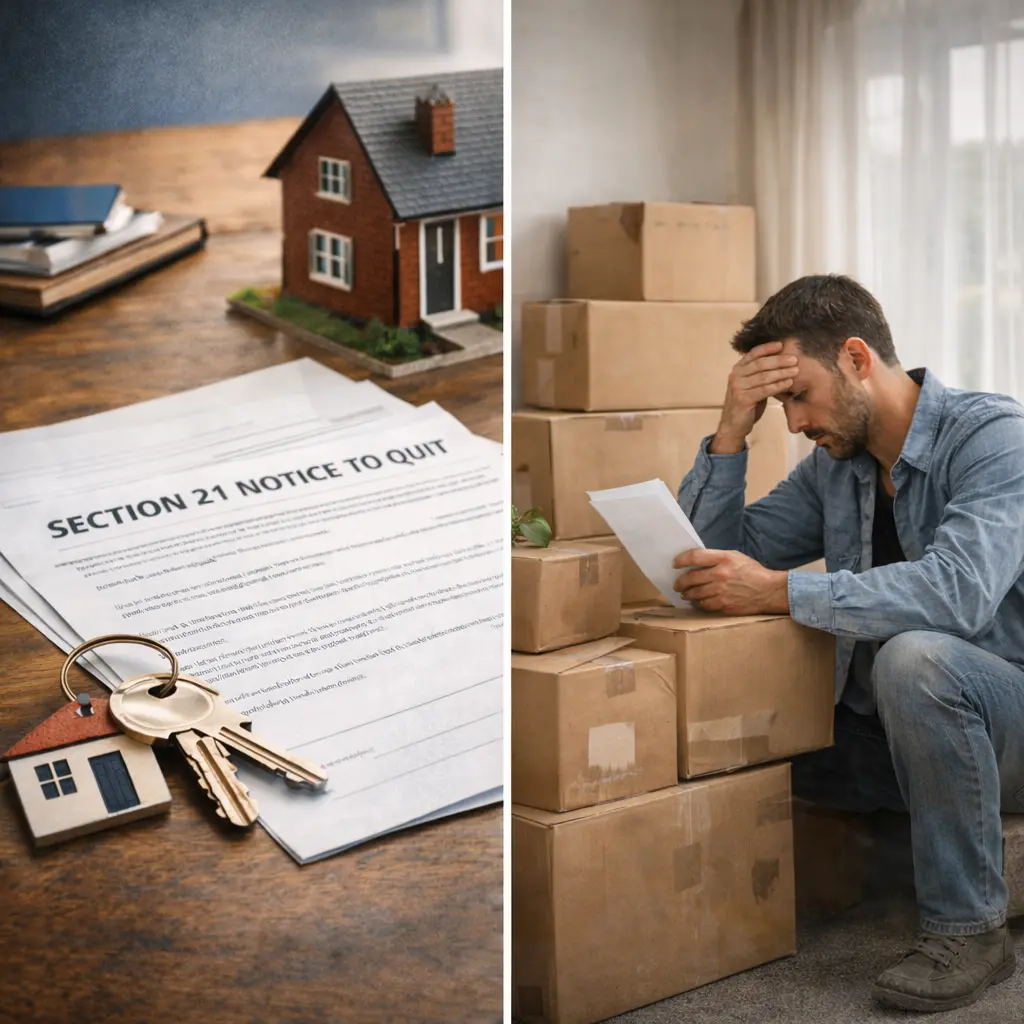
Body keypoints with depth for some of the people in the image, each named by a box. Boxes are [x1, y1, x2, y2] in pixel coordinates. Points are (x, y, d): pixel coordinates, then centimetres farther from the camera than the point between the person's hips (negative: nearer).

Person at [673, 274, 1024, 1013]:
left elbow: (959, 590, -33)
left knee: (913, 658, -38)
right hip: (893, 729, 6)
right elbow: (714, 554, 6)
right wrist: (733, 431, -6)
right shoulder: (835, 465, 6)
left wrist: (778, 591, -32)